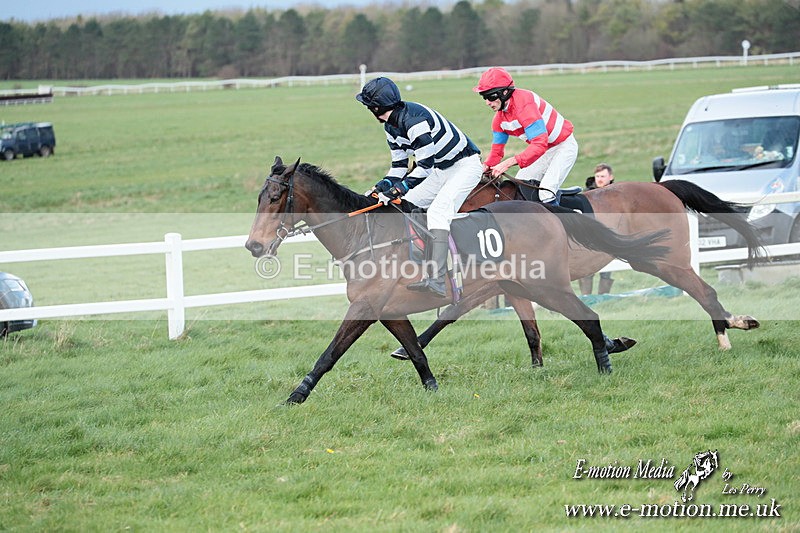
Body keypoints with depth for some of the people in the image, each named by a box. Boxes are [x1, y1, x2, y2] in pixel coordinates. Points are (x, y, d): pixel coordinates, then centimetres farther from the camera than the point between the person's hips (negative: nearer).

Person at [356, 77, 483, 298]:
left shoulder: (414, 119, -28)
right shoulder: (391, 126, 4)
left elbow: (425, 164, -29)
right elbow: (399, 165, 10)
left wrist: (399, 188, -33)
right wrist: (381, 186, -6)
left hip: (466, 165, -11)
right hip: (441, 170, 11)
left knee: (437, 212, -28)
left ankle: (437, 280, -39)